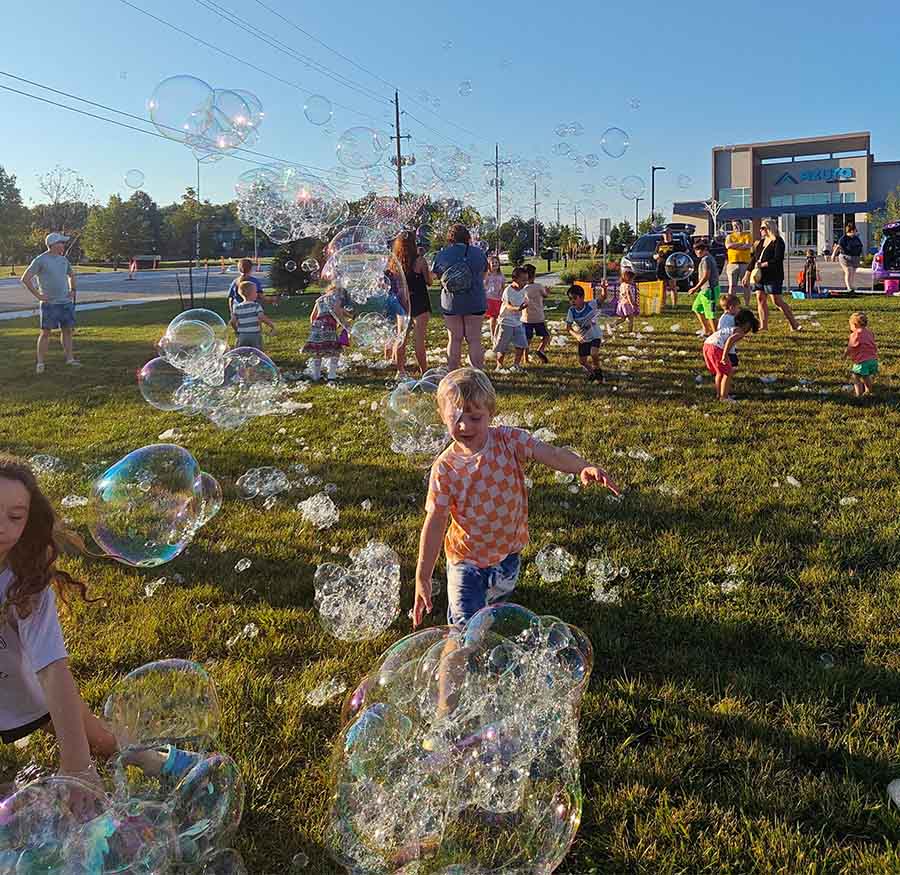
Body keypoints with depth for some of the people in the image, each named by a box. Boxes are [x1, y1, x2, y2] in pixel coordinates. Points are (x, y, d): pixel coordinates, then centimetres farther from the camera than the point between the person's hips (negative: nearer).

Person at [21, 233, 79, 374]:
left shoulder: (63, 259, 11)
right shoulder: (40, 260, -8)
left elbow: (71, 275, 29)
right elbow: (25, 279, -9)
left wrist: (73, 290, 15)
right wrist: (37, 295, -11)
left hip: (66, 302, 6)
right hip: (49, 303, -6)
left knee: (67, 330, 9)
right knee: (45, 332, -4)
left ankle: (70, 359, 17)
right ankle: (40, 363, 1)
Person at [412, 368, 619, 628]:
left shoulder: (508, 441, -15)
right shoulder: (445, 468, -19)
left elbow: (551, 454, -26)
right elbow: (434, 524, -16)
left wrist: (583, 467, -48)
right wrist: (422, 578, -18)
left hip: (508, 551, 3)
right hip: (467, 559, -2)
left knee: (498, 603, 28)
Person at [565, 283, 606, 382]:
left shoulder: (590, 305, -22)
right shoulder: (571, 311, -17)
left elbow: (603, 297, -28)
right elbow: (568, 327, -16)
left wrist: (603, 289, -49)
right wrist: (576, 335, -32)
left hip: (595, 335, -3)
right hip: (583, 338, 3)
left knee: (594, 354, -25)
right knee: (582, 361, 6)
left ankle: (598, 374, 1)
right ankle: (591, 374, 37)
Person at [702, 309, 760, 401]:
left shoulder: (732, 329, 29)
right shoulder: (741, 332, 3)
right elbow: (730, 339, -17)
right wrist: (724, 356, -21)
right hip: (716, 348, -9)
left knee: (720, 372, 25)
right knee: (728, 372, 5)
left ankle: (718, 394, 33)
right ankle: (723, 397, 6)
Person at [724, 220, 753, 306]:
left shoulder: (748, 235, 9)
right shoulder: (730, 236, 14)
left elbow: (748, 246, -9)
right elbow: (728, 245, -7)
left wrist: (734, 246, -7)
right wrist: (741, 243, -7)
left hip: (744, 263, -1)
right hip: (732, 263, 1)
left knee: (746, 285, 0)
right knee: (732, 286, -2)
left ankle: (747, 305, 5)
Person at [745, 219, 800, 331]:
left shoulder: (778, 242, -8)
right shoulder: (761, 242, 15)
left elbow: (778, 259, -18)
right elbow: (753, 258, 16)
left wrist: (763, 264, -22)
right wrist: (747, 274, 12)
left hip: (773, 276, -8)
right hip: (760, 275, 8)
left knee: (777, 300, -7)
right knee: (760, 299, 5)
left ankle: (794, 324, 2)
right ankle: (763, 325, 11)